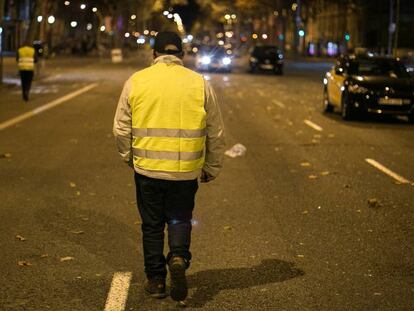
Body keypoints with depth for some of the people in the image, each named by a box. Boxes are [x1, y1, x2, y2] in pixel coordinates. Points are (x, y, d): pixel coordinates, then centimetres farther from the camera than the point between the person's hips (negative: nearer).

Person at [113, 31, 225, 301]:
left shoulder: (136, 81, 0)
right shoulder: (200, 84, 0)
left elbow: (121, 129, 4)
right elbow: (216, 133, 5)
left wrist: (129, 156, 21)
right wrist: (212, 168, 17)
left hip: (147, 168, 0)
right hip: (186, 170, 0)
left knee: (152, 225, 13)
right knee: (180, 219, 16)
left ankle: (156, 280, 19)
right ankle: (179, 257, -10)